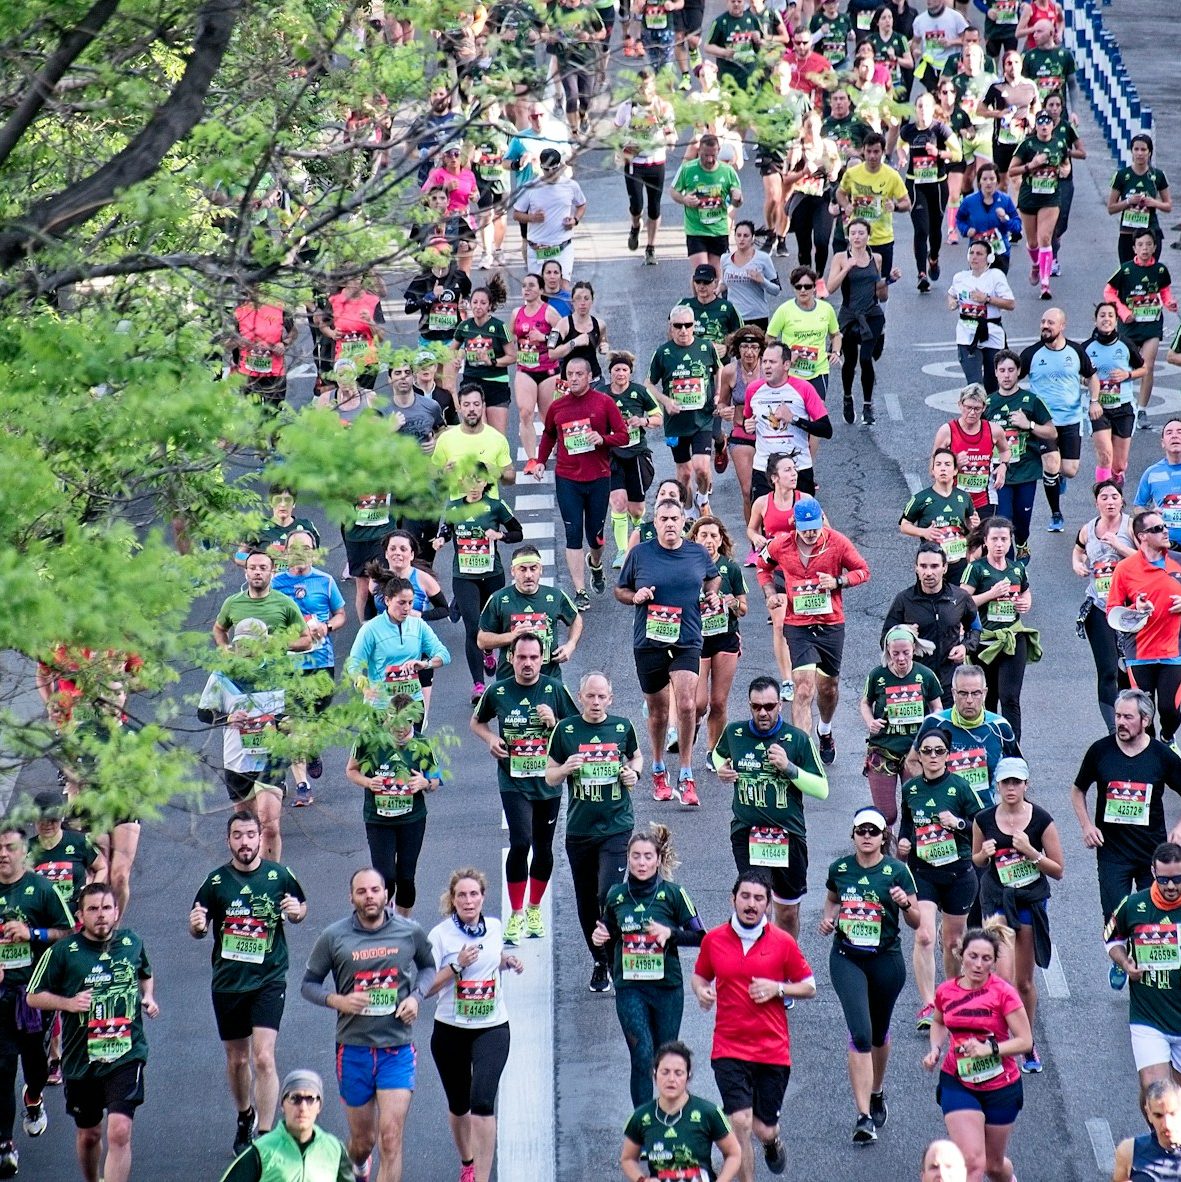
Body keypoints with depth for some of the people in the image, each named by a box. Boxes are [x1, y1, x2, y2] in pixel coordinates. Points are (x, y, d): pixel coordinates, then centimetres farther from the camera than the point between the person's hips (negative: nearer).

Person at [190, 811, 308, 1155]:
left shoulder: (279, 876, -3)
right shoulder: (216, 880, -1)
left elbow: (301, 908, 12)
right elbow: (198, 930, 7)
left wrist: (296, 912, -11)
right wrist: (196, 926, -17)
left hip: (269, 980, -2)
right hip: (227, 982, 2)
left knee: (263, 1058, -15)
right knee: (236, 1060, 15)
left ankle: (265, 1136, -10)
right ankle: (245, 1117, 41)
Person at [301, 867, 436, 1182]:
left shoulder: (410, 932, 0)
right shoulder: (333, 937, -3)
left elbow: (428, 967, 18)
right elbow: (308, 983, 5)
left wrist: (417, 996, -2)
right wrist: (337, 1000, -14)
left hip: (397, 1050, -1)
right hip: (353, 1048, 1)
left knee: (391, 1137, -13)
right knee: (363, 1140, 13)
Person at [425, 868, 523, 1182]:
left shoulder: (494, 927, 2)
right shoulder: (440, 935, -9)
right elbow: (426, 988, -11)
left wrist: (508, 961, 2)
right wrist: (457, 966, -23)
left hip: (492, 1029, 0)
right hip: (451, 1030, 0)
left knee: (482, 1101, -18)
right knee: (458, 1105, 14)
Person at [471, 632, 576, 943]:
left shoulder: (554, 689, -2)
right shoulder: (497, 691, -1)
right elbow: (477, 722, 16)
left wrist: (554, 723, -15)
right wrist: (490, 739, -3)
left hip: (548, 781, 2)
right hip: (513, 781, -2)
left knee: (543, 848, 10)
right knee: (521, 842, -17)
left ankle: (534, 910, 30)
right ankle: (516, 914, -7)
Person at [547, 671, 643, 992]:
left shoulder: (622, 727, 1)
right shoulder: (565, 729, -1)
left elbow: (636, 756, 20)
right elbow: (550, 777, 6)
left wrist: (634, 772, -2)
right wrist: (566, 769, -15)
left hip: (617, 826, -2)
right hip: (579, 830, 2)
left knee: (608, 895, -17)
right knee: (586, 902, 10)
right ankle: (599, 963, 28)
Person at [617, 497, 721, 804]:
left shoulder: (698, 553, 4)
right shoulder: (639, 554, 0)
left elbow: (713, 577, 25)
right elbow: (620, 591, 9)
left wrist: (711, 595, 5)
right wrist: (635, 597, -12)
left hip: (687, 640, 0)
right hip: (648, 641, 0)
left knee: (686, 705, -14)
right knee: (657, 709, 11)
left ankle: (686, 778, -6)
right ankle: (658, 772, 31)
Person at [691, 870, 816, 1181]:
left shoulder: (782, 942, -1)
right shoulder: (713, 939, 2)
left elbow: (809, 987, 5)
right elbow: (699, 977, 17)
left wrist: (777, 988, -13)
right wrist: (701, 991, -6)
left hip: (774, 1051, 0)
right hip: (729, 1049, 0)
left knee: (764, 1130, 7)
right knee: (741, 1123, -15)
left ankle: (772, 1140, 46)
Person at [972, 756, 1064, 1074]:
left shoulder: (1041, 820, -7)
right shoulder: (984, 820, -3)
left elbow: (1058, 870, -3)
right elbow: (976, 859, 14)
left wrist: (1030, 852, -18)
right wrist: (985, 854, -9)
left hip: (1031, 901, 0)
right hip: (997, 900, 0)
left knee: (1024, 981, 12)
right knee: (1004, 976, -17)